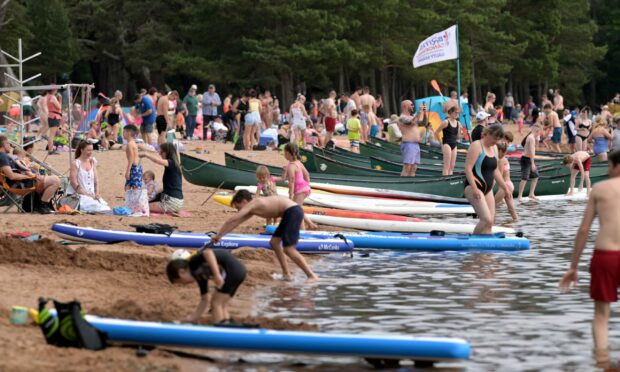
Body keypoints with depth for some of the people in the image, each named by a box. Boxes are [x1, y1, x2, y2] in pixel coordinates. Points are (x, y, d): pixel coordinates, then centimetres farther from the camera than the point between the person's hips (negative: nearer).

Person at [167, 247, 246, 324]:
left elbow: (208, 252, -24)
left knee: (216, 303, 0)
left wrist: (217, 275, -26)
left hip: (233, 270, -10)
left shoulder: (193, 263, -3)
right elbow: (204, 300, 24)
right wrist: (191, 319, 26)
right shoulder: (200, 276, 20)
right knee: (221, 305, 17)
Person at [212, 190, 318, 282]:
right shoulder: (253, 208, 20)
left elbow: (231, 220, -12)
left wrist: (218, 236, -4)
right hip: (290, 212, 10)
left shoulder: (251, 205, -8)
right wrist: (221, 235, 28)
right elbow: (236, 222, 27)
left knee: (288, 249, -10)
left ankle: (312, 276, -9)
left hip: (293, 211, -10)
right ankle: (286, 274, 20)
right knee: (274, 242, 17)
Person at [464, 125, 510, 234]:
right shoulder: (476, 146, -10)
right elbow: (468, 168, -17)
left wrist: (505, 188, 19)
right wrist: (474, 189, -25)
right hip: (474, 188, -9)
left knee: (490, 221, 3)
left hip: (487, 189, 9)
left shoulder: (494, 148, 16)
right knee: (487, 219, -21)